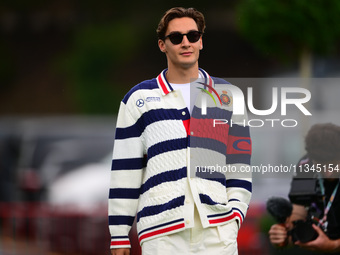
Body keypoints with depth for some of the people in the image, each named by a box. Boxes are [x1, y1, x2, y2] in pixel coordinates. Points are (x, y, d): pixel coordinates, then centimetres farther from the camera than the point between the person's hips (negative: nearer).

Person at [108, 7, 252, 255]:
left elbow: (240, 158, 16)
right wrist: (119, 235, 3)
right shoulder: (139, 98, 11)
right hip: (161, 228, -1)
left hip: (218, 226, 1)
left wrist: (236, 210, 2)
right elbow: (124, 171, 8)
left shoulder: (226, 96, 16)